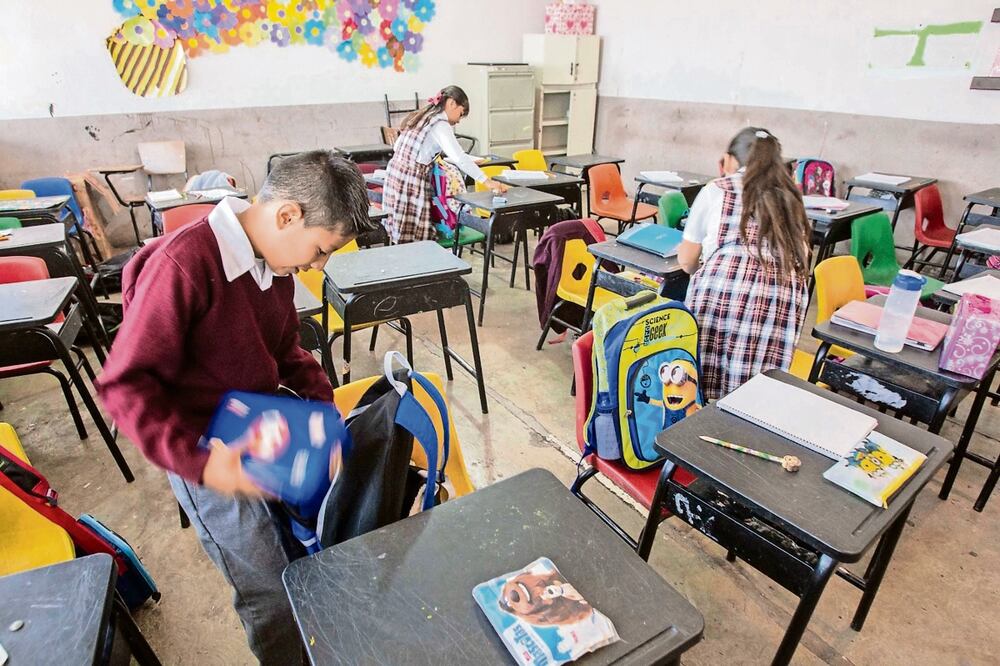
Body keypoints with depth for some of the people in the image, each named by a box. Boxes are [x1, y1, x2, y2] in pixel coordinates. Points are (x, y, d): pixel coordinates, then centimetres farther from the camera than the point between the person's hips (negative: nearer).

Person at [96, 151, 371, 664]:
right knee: (273, 595, 6)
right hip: (212, 459, -6)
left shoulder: (275, 260, -2)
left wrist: (322, 397, -1)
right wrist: (197, 460, -30)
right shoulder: (183, 265, -26)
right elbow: (125, 386, -21)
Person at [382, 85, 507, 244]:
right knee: (416, 242, -7)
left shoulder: (420, 116, 18)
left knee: (401, 240, 9)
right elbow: (459, 158, -21)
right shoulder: (440, 124, -9)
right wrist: (487, 181, -23)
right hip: (411, 184, -9)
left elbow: (397, 147, 22)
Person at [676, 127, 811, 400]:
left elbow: (686, 260, 19)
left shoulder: (716, 190, 17)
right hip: (784, 298, 4)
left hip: (723, 288, -3)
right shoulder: (790, 197, 27)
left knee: (704, 388, 4)